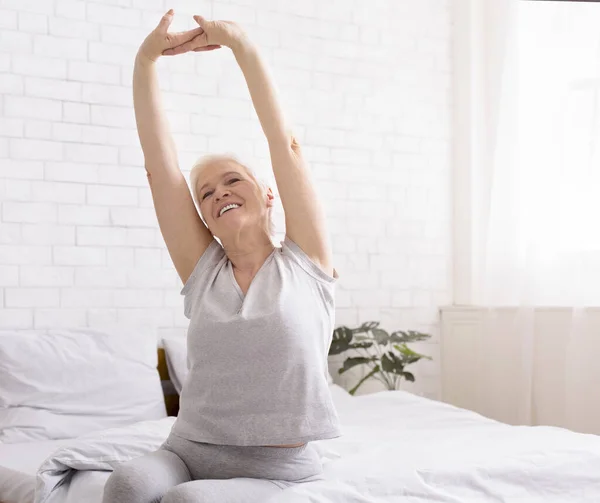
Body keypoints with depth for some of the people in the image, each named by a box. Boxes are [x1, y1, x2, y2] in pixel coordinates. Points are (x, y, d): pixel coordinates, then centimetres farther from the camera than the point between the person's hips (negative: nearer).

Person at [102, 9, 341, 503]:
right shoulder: (203, 273, 10)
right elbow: (159, 162, 4)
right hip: (187, 453, 2)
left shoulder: (306, 263, 4)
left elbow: (285, 145, -1)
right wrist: (147, 59, -2)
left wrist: (243, 46, -2)